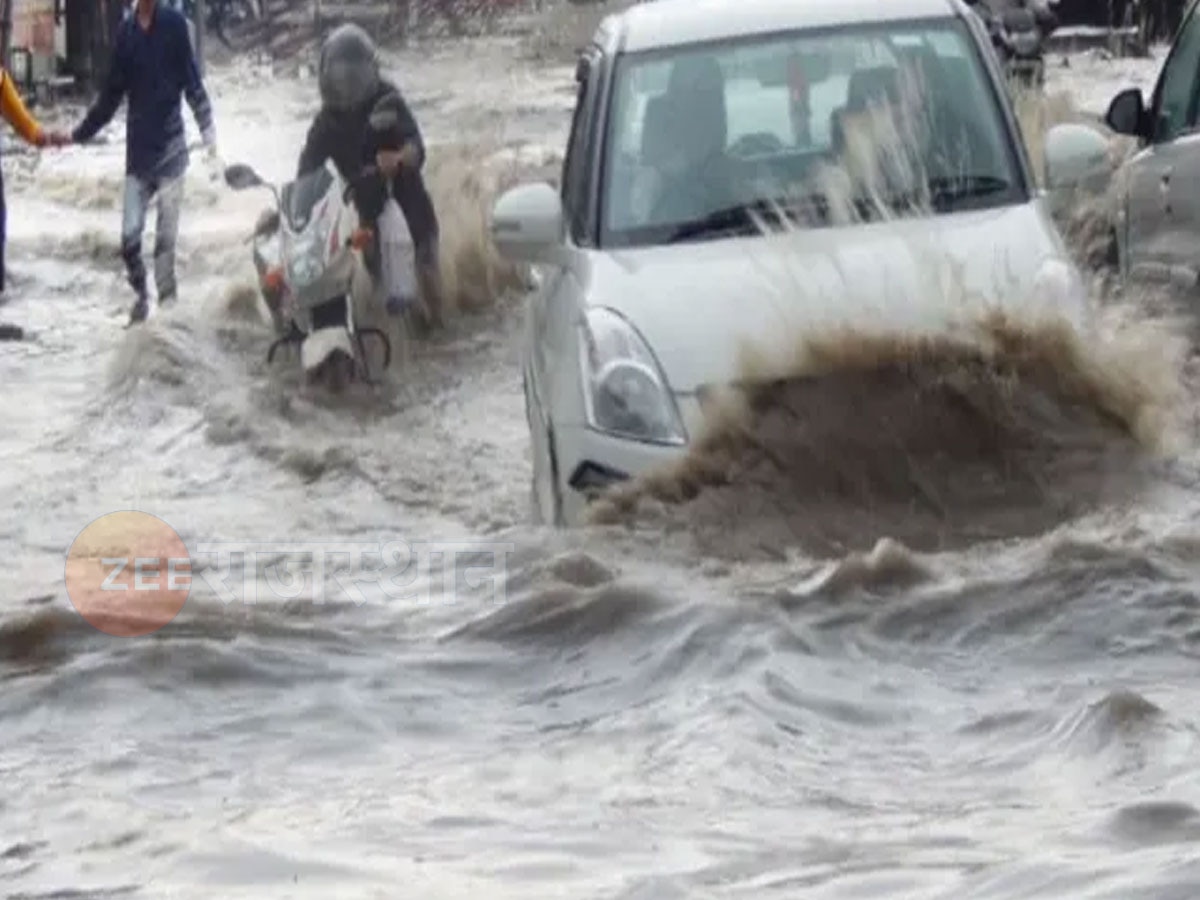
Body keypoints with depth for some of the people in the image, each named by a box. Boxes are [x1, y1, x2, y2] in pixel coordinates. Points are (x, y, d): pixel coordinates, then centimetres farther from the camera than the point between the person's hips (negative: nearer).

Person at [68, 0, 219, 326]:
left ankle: (167, 303, 3)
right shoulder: (125, 32, 8)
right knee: (129, 235, -4)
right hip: (137, 150, 3)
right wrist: (80, 133, 19)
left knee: (166, 237, -4)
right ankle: (141, 296, 15)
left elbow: (193, 84, -1)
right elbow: (111, 93, 17)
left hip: (170, 148, -3)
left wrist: (207, 129, -12)